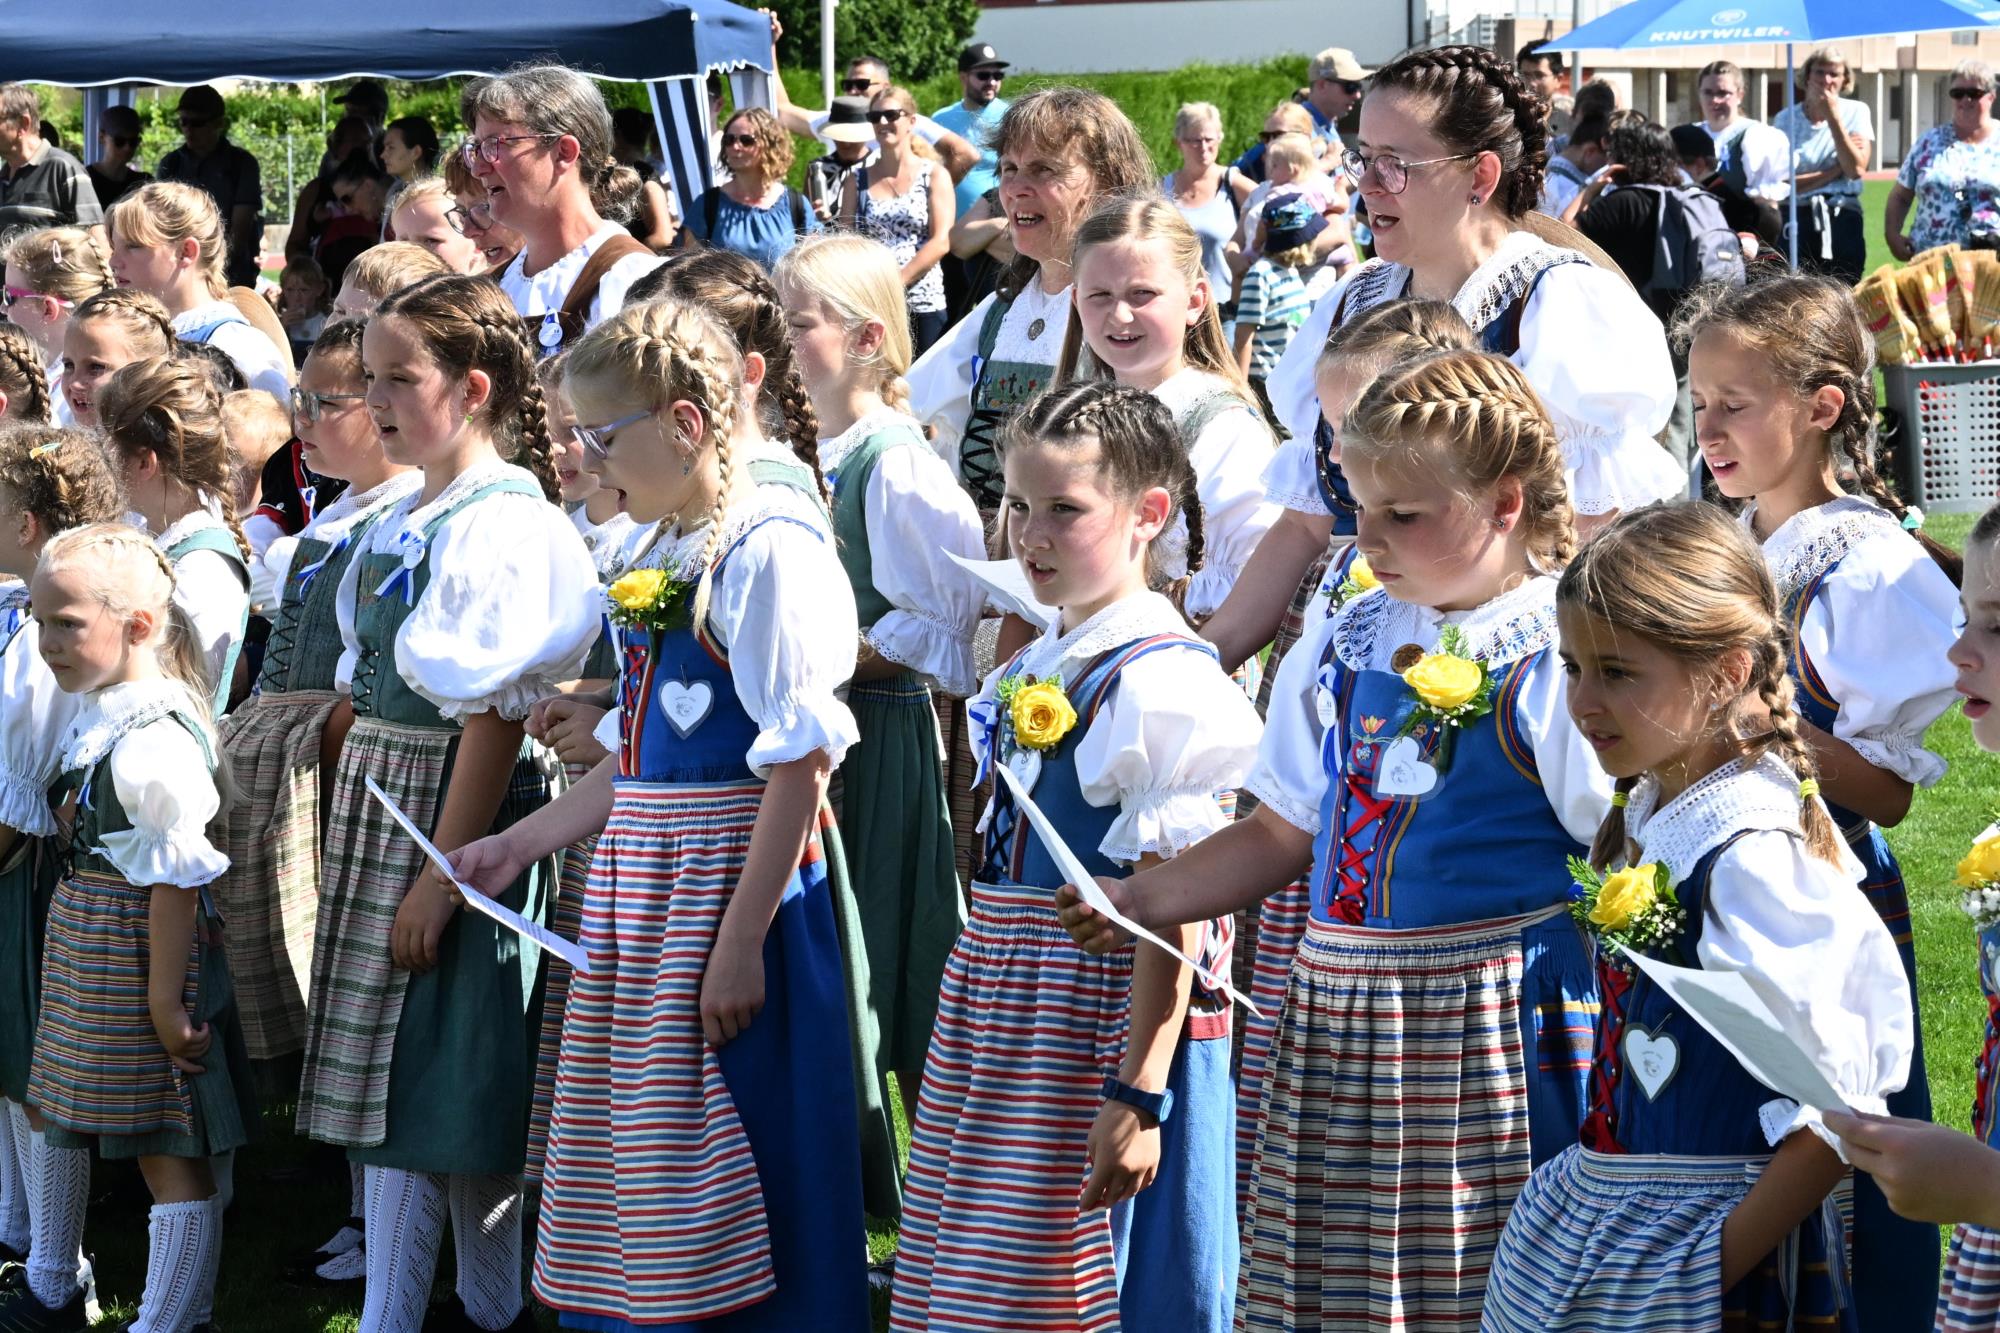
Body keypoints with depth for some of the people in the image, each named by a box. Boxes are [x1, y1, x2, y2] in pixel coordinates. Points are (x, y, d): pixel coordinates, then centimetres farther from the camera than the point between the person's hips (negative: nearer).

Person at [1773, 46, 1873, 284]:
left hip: (1842, 221, 1)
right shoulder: (1786, 119, 4)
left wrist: (1833, 118, -8)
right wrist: (1836, 170, -9)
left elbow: (1856, 169, -8)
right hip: (1796, 220, -1)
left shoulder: (1856, 112, 6)